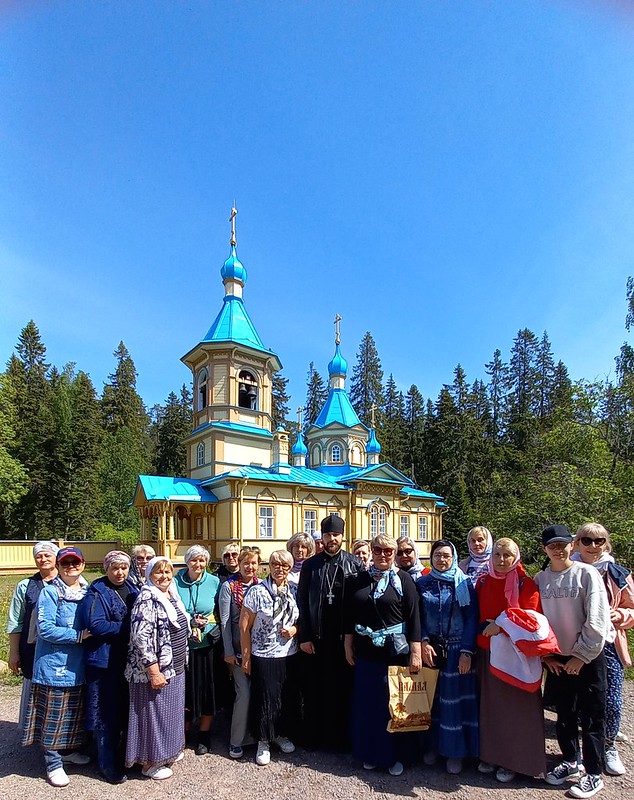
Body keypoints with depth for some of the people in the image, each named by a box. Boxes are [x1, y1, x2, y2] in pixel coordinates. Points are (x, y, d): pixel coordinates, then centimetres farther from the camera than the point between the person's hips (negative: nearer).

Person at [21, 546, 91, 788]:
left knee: (74, 712, 19)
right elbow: (45, 629, -20)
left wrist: (87, 635, -3)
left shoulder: (87, 592, 5)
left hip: (78, 664, 6)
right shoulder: (50, 592, -13)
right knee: (54, 715, 5)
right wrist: (79, 635, -20)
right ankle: (53, 764, 21)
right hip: (55, 663, -6)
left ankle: (68, 750, 38)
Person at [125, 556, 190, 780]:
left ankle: (168, 751, 40)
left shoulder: (172, 595, 6)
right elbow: (141, 637, -25)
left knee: (171, 711, 21)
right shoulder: (147, 598, -20)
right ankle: (149, 763, 25)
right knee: (153, 713, 7)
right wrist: (154, 672, -24)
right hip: (155, 670, -8)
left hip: (175, 668, 8)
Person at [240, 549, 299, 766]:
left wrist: (295, 629, -7)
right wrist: (246, 657, -7)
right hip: (263, 655, -4)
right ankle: (263, 742, 25)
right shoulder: (257, 591, -11)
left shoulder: (293, 592, 1)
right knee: (265, 698, 4)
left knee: (285, 697, 14)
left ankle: (280, 734, 37)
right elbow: (244, 627, -8)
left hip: (289, 653, 4)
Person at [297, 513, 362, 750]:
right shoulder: (310, 565, 2)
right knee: (317, 687, 8)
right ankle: (316, 735, 24)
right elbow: (302, 601, 1)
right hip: (317, 637, 0)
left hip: (345, 636, 0)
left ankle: (343, 735, 24)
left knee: (344, 686, 7)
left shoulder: (354, 564, 1)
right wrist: (304, 637, -3)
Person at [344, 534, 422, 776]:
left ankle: (393, 754, 26)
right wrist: (348, 645, 6)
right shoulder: (359, 579, 2)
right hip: (365, 652, 3)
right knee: (366, 702, 12)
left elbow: (413, 617, -8)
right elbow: (349, 615, 7)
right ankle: (370, 752, 30)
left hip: (395, 651, -3)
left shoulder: (403, 580, -6)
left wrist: (415, 653, -11)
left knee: (393, 702, 9)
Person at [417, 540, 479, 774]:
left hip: (456, 650, -2)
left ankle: (455, 751, 19)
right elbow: (418, 617, 4)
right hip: (430, 649, 2)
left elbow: (472, 619, -5)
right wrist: (423, 643, -9)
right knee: (431, 697, 8)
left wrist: (467, 651, -12)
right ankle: (433, 744, 25)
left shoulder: (464, 584, -3)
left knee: (455, 698, 4)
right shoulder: (422, 584, 4)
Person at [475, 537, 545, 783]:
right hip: (486, 651, 4)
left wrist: (502, 626, -18)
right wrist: (484, 628, -1)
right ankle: (490, 754, 27)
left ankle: (513, 760, 22)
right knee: (489, 703, 11)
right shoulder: (483, 581, 4)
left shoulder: (526, 583, -9)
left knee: (514, 705, 5)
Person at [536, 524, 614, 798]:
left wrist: (582, 655, -12)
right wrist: (545, 654, 0)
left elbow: (596, 620, -13)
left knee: (591, 716, 6)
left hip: (588, 657, -4)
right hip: (556, 658, 4)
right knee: (564, 714, 16)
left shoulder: (587, 573, -12)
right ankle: (569, 762, 33)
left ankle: (593, 775, 20)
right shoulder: (540, 579, 0)